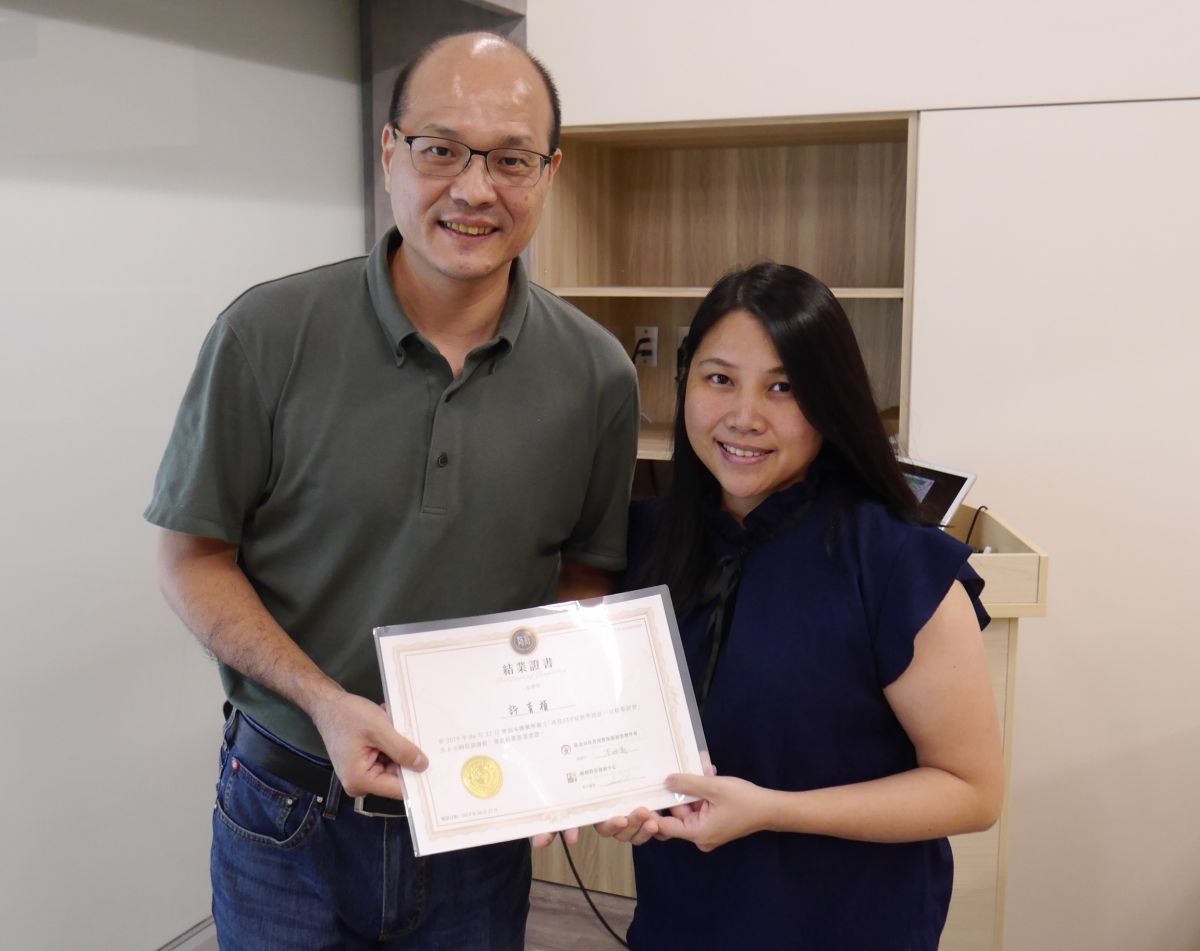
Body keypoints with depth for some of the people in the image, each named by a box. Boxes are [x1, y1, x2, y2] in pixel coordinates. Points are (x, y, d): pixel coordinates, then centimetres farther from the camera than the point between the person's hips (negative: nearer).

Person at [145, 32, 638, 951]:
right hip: (290, 815, -1)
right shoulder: (267, 335, -13)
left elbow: (585, 576, 4)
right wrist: (325, 701, -18)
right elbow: (195, 556, -6)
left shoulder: (596, 374, -7)